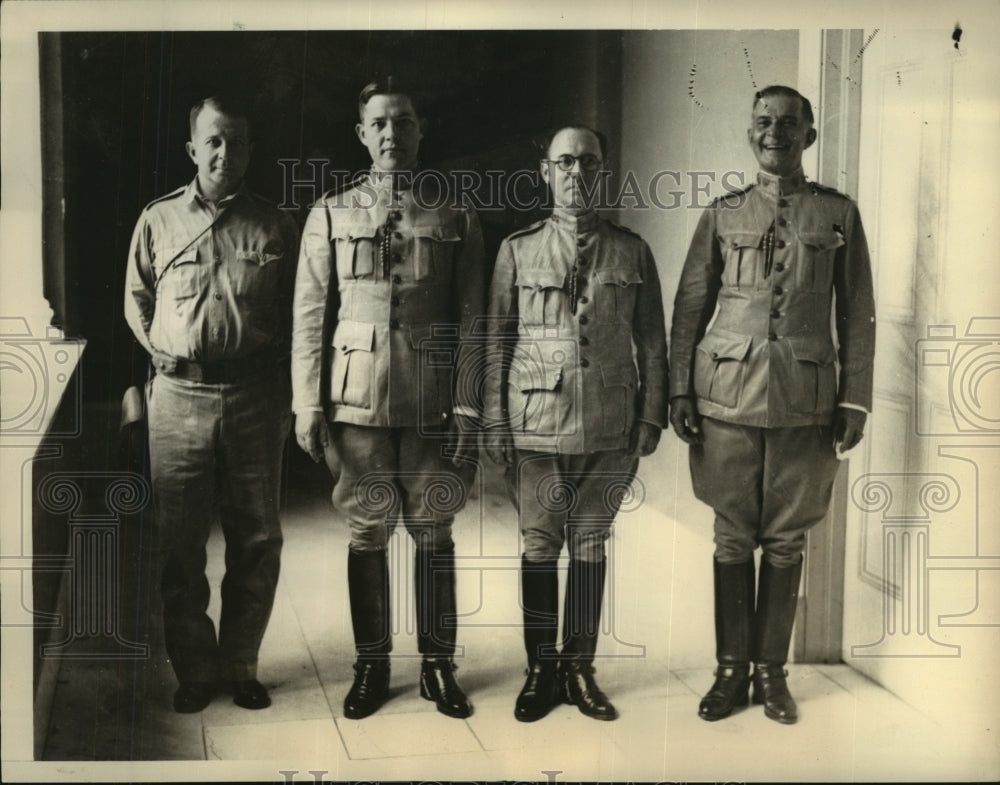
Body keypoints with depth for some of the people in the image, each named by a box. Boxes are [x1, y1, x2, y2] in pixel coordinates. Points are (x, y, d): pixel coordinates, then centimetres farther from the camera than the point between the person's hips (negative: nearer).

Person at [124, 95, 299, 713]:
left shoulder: (275, 228, 6)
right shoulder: (158, 221, 8)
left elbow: (294, 316, 8)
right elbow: (136, 301, 16)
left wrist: (285, 391, 1)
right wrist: (163, 352, 3)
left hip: (255, 396, 0)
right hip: (180, 398, 0)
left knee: (257, 543, 6)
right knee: (180, 545, 5)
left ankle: (241, 667, 21)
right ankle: (194, 669, 20)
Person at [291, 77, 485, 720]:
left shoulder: (457, 217, 5)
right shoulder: (330, 215, 6)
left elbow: (471, 322, 3)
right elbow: (310, 317, 5)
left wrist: (468, 408, -4)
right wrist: (308, 406, -1)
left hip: (431, 405, 0)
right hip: (357, 403, 0)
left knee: (435, 535, 7)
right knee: (367, 535, 7)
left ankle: (439, 664, 21)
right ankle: (372, 665, 21)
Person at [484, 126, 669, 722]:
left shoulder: (632, 252, 7)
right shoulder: (518, 250, 6)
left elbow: (653, 343, 8)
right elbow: (496, 341, 5)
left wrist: (652, 416, 2)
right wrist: (495, 422, 0)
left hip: (609, 427, 1)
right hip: (536, 424, 0)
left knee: (591, 545, 8)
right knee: (540, 546, 5)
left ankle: (580, 669, 19)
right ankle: (542, 671, 16)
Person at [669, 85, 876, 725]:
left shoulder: (840, 214, 7)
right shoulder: (722, 214, 8)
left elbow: (859, 315, 6)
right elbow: (690, 306, 8)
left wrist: (855, 400, 0)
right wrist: (680, 391, 0)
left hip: (806, 401, 0)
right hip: (727, 397, 0)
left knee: (787, 541, 7)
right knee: (733, 538, 5)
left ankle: (772, 671, 20)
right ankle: (732, 671, 17)